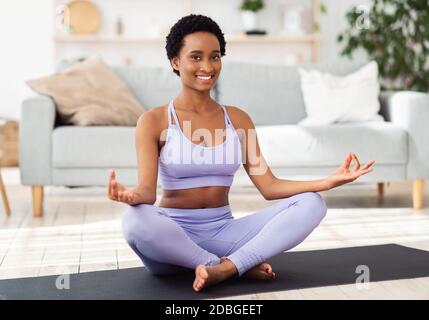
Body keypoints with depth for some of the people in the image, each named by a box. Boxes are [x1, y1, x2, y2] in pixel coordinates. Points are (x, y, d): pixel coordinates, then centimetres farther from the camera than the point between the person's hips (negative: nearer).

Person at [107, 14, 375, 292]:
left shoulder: (238, 119, 9)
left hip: (223, 234, 4)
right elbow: (148, 190, -12)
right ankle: (244, 264, -22)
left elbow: (269, 186, 3)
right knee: (135, 221, -38)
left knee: (311, 203, -15)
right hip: (173, 238, -3)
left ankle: (225, 268, -29)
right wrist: (132, 195, -38)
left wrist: (328, 182, -12)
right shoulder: (154, 121, -2)